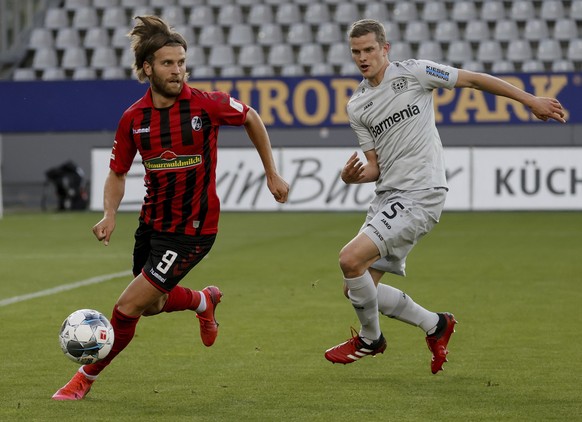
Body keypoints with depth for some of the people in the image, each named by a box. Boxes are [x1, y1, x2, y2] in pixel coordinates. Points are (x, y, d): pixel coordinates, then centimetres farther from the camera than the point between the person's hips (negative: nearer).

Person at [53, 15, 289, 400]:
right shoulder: (133, 118, -7)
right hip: (153, 221, 5)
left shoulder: (206, 105, -16)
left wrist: (272, 174, 8)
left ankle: (86, 378, 11)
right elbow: (118, 173, 6)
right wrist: (110, 214, -12)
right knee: (152, 305, 22)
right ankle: (205, 301, 54)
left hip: (192, 228, -5)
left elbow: (251, 118, 4)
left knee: (129, 307, -9)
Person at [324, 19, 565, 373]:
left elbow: (474, 79, 2)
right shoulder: (357, 107, 12)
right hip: (387, 195, 7)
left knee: (351, 258, -20)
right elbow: (375, 165, 13)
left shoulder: (412, 73, -5)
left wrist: (531, 100, 2)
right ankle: (434, 325, 23)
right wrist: (353, 175, -11)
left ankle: (370, 339, 5)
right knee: (359, 287, 3)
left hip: (420, 194, -7)